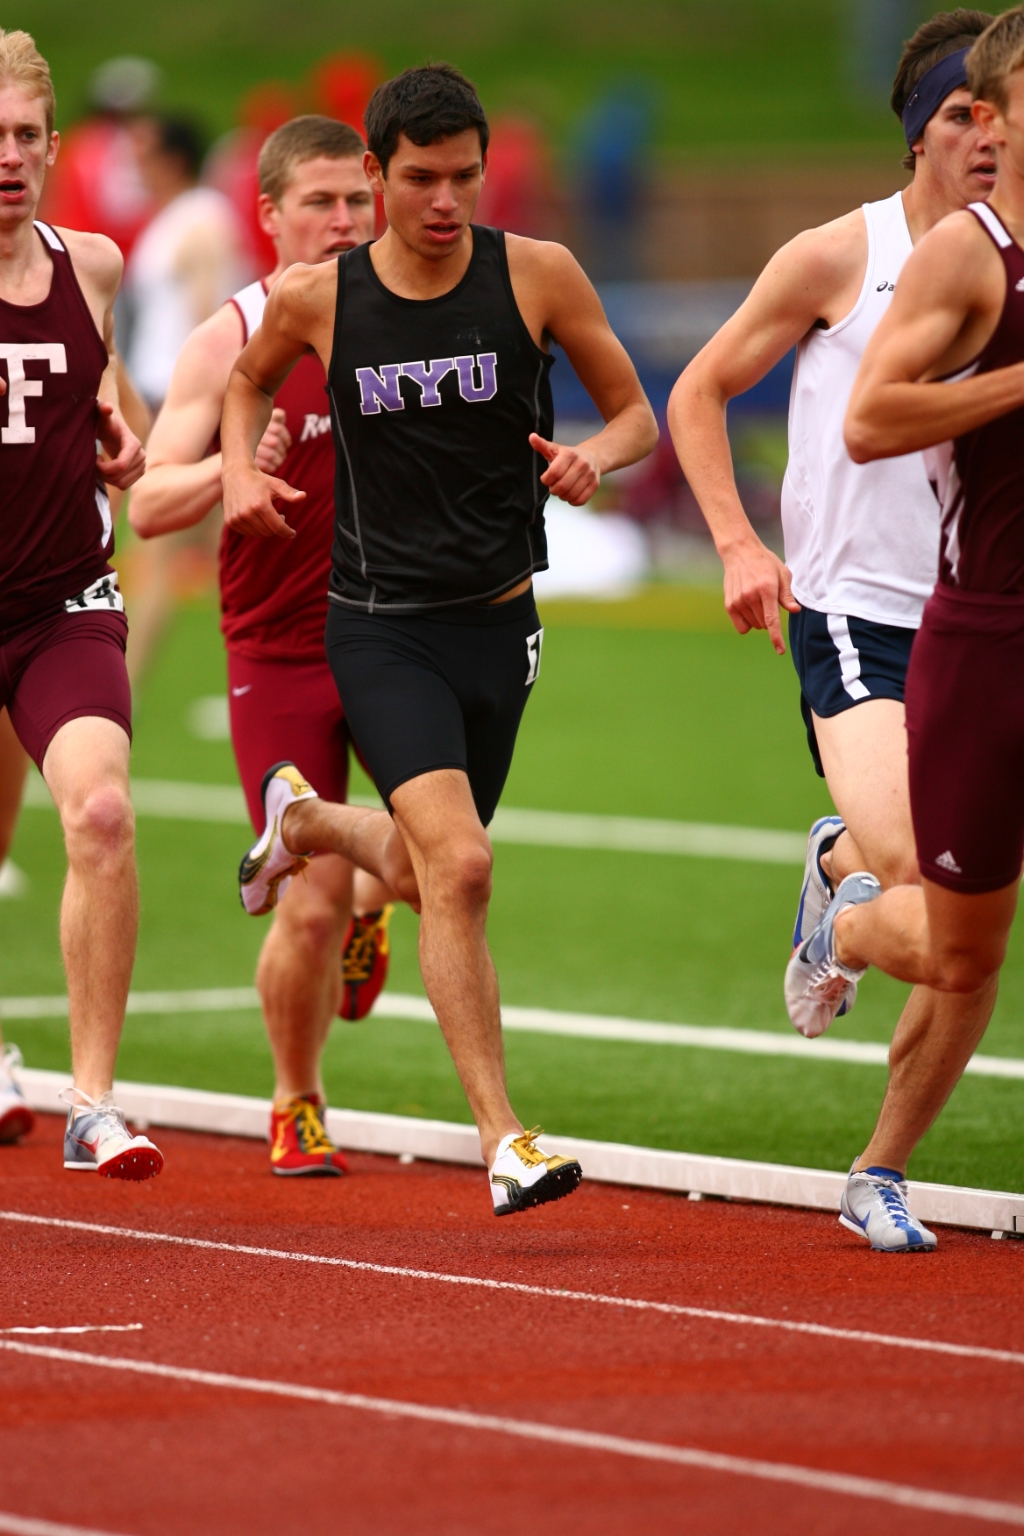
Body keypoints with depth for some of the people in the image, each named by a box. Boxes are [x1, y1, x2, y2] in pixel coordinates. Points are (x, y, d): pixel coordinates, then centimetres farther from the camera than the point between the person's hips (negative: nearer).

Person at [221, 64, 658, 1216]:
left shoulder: (538, 277, -5)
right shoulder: (314, 300, -5)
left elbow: (636, 414, 5)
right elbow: (251, 379, 18)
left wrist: (596, 456, -17)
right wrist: (241, 470, 0)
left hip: (498, 621, 3)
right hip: (379, 627, -3)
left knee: (424, 875, 18)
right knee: (458, 867, -21)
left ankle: (304, 818, 53)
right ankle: (502, 1139, -16)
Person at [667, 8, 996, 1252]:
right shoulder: (838, 259, 0)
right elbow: (698, 393, 8)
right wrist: (740, 545, -4)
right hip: (852, 609, -4)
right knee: (907, 863, -27)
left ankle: (882, 1173, 17)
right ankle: (835, 864, 10)